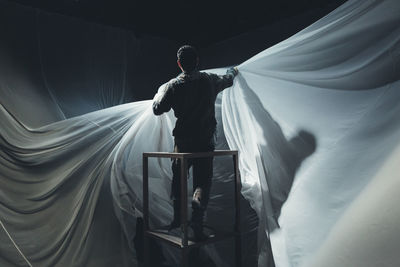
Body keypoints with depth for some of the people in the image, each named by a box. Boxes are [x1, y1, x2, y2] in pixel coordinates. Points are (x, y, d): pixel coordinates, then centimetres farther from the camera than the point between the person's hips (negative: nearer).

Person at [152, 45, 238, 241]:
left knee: (178, 178, 17)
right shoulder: (209, 80, -2)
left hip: (183, 141, 0)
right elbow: (227, 81, 20)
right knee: (202, 181, 5)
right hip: (205, 140, 0)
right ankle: (197, 220, -8)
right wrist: (233, 72, 43)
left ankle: (178, 218, 27)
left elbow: (157, 109, -1)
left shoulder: (173, 86, -7)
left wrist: (160, 91, 18)